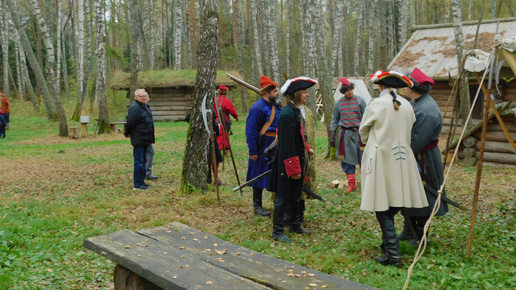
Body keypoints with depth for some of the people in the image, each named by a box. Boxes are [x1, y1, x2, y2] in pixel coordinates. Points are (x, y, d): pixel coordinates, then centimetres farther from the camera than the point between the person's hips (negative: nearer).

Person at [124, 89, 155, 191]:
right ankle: (137, 184, 1)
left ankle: (141, 181, 25)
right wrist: (127, 133, -5)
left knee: (143, 160, 16)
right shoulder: (134, 108, -17)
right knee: (139, 161, -5)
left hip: (145, 139, 10)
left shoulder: (145, 106, 14)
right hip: (138, 139, -10)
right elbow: (130, 123, -19)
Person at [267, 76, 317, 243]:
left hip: (298, 160, 10)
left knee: (295, 195, 20)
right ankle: (277, 232, 13)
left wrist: (306, 149, 12)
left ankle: (295, 225, 35)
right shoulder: (287, 114, -21)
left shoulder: (296, 111, 9)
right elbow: (287, 145, -23)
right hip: (287, 163, -10)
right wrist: (294, 168, -22)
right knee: (283, 197, 1)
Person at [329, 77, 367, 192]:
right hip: (345, 134, 2)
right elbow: (334, 121, 13)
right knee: (347, 160, 2)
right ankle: (351, 185, 11)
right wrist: (332, 136, 8)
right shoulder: (338, 103, 7)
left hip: (358, 132, -2)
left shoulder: (360, 100, 2)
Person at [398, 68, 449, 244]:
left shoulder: (427, 110, -25)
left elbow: (417, 141, -26)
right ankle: (408, 231, 31)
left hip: (424, 161, -9)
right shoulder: (415, 102, 6)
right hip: (412, 159, 10)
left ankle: (420, 237, 17)